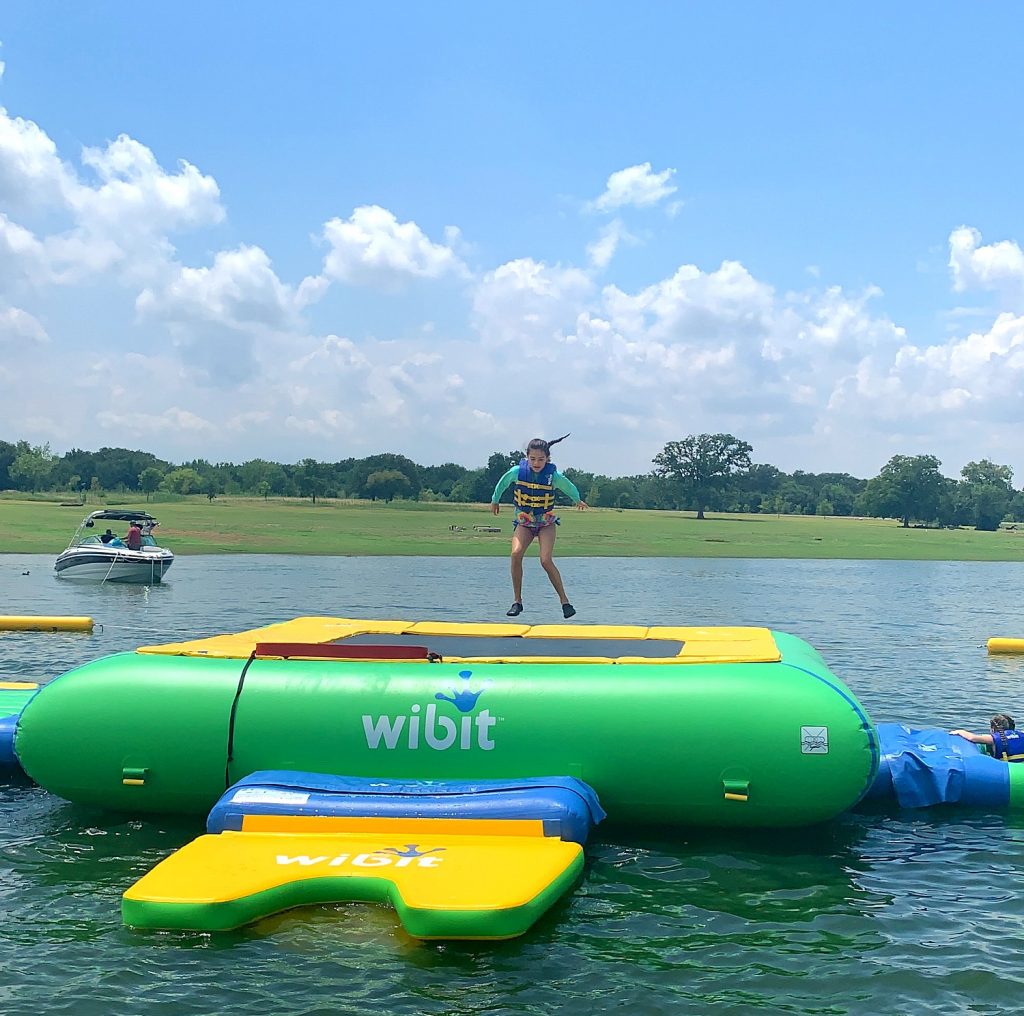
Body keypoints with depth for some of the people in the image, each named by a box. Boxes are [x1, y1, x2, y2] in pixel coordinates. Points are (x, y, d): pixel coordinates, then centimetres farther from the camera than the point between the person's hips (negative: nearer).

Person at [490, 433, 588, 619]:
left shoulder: (554, 476, -16)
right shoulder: (517, 472, -14)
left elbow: (570, 488, 6)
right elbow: (502, 484, 8)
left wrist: (578, 500, 24)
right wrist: (495, 500, 23)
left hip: (546, 523, -1)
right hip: (523, 522, 1)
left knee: (546, 561, -21)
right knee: (516, 554, -24)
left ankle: (564, 601, -7)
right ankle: (517, 601, -13)